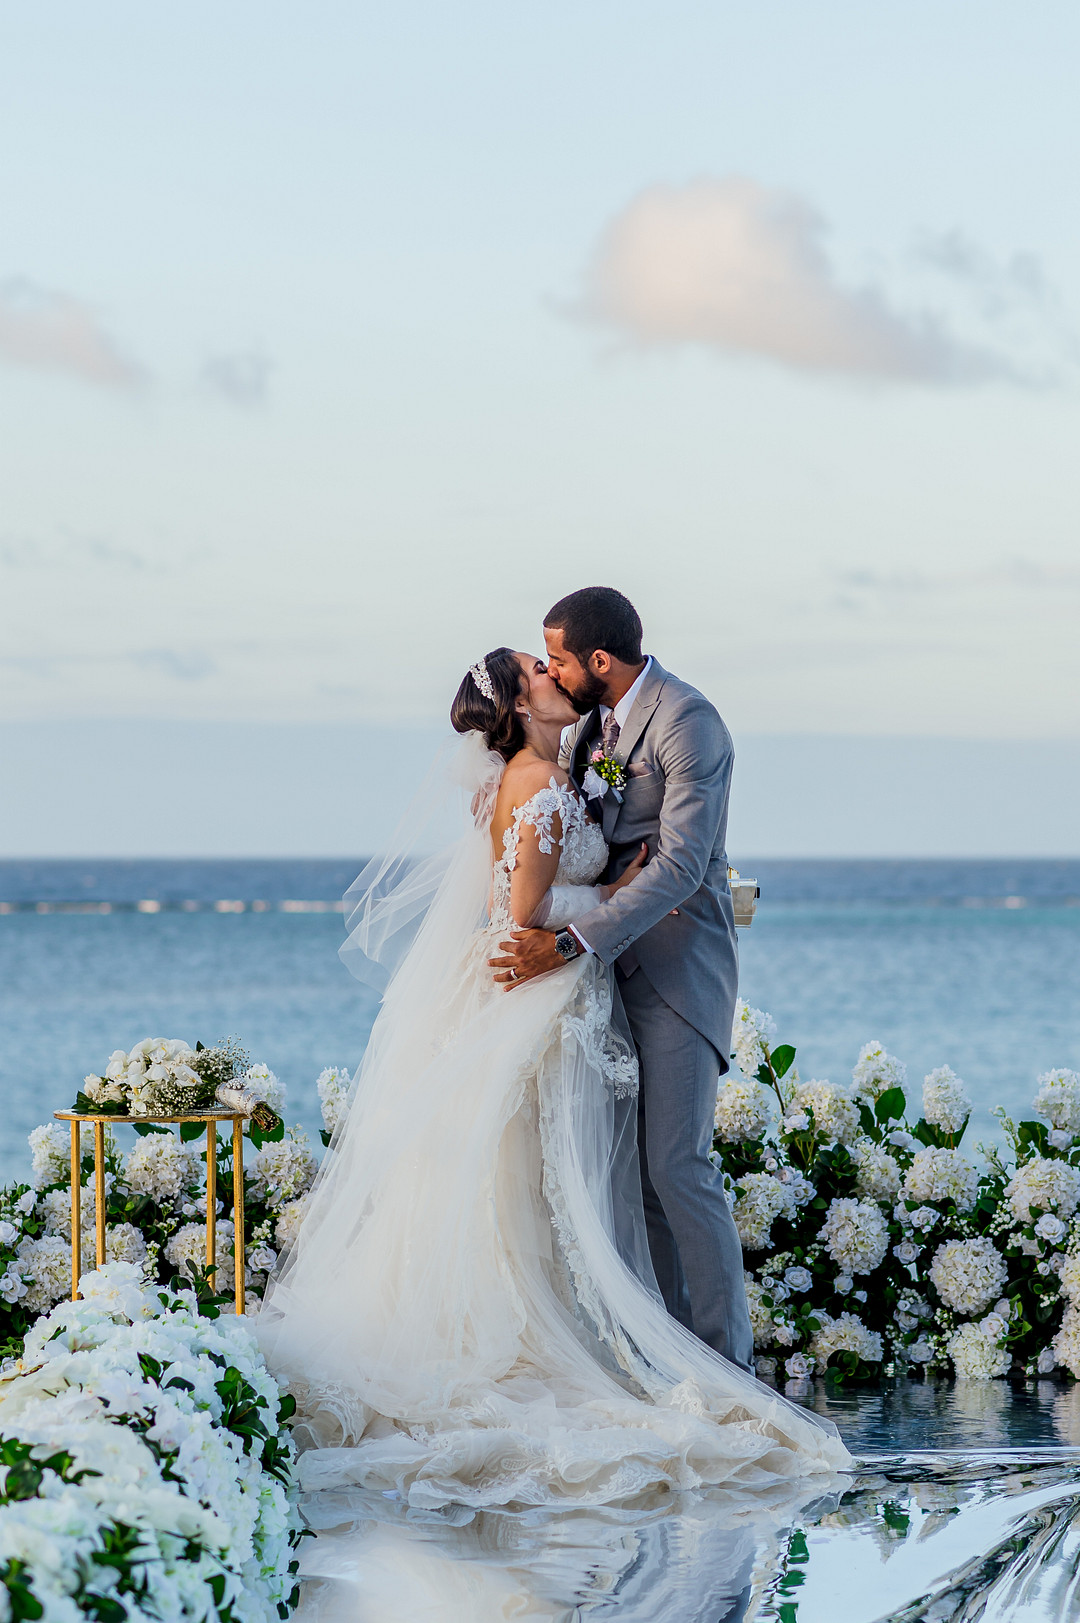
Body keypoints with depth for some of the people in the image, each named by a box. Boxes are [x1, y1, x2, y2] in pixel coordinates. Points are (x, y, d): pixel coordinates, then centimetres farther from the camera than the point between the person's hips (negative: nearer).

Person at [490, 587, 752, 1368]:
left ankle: (727, 1359, -5)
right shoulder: (595, 717, 10)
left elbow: (679, 867, -23)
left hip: (678, 960, -8)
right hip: (617, 959, 8)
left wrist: (571, 944, -27)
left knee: (676, 1162, -12)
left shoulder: (688, 723, -17)